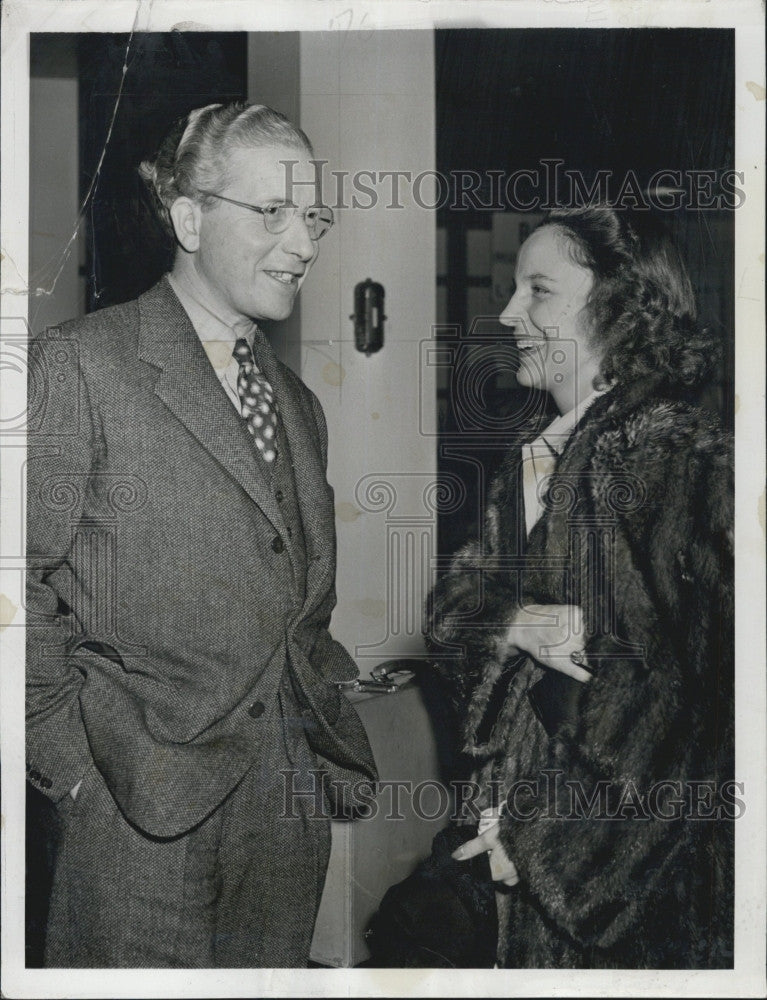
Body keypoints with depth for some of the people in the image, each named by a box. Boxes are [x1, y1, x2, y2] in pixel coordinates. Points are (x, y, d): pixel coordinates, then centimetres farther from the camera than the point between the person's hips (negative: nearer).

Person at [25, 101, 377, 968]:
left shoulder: (299, 404, 16)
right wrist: (73, 761, -10)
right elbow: (24, 580, -8)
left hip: (294, 796, 6)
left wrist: (328, 727, 9)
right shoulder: (78, 365, -5)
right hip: (141, 807, -6)